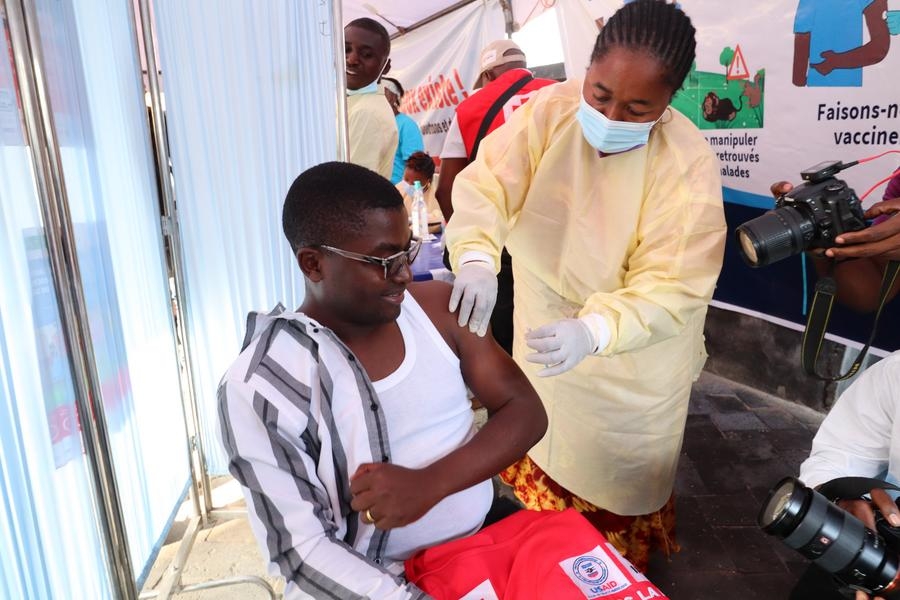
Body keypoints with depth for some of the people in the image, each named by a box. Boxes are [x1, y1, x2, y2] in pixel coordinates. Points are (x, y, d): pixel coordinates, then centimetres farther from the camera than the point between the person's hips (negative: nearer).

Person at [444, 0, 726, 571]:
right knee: (542, 439, 28)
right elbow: (486, 182, -24)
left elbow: (671, 288, -31)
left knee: (613, 472, 18)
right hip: (543, 328, 4)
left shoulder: (688, 164, -28)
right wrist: (477, 257, -44)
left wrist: (592, 331, -49)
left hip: (630, 359, -4)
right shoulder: (550, 109, -18)